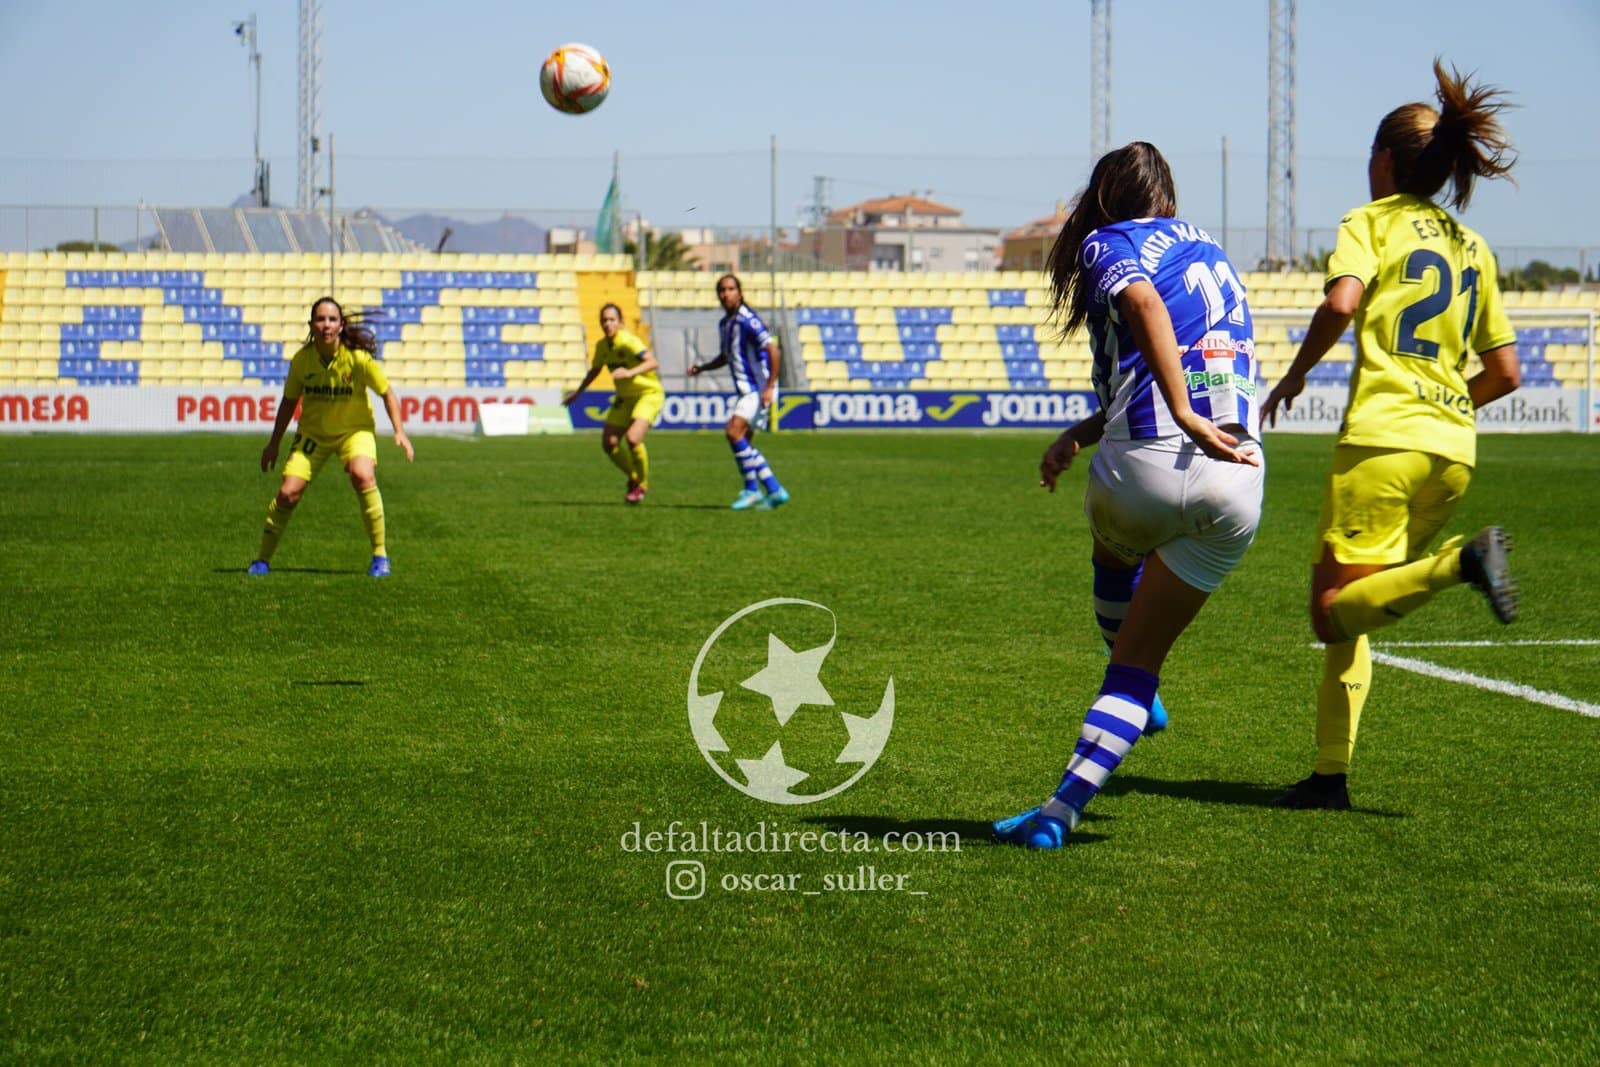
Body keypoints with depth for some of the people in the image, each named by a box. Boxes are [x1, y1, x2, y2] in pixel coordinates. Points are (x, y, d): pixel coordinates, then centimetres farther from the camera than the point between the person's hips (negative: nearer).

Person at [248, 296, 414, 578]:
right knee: (288, 493, -11)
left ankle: (380, 556, -16)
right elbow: (289, 401, 3)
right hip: (313, 431, 2)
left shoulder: (358, 358, -20)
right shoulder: (301, 360, -13)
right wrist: (274, 443, 8)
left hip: (354, 429, -2)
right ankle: (262, 559, 9)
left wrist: (399, 431, -17)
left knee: (363, 476, -29)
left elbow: (387, 392, -7)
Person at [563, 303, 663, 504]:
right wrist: (578, 392, 26)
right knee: (609, 443, 0)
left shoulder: (628, 341, -23)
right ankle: (633, 478, 26)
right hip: (625, 397, 7)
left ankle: (642, 484, -1)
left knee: (633, 438, -26)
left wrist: (630, 372, -51)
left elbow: (653, 362, -37)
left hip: (648, 393, -7)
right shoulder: (601, 346, -1)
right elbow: (595, 370, 20)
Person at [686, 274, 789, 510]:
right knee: (743, 444, 7)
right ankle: (774, 490, 12)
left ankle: (752, 489, -12)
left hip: (758, 390, -10)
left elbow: (772, 350, -19)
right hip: (745, 390, 10)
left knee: (734, 431, -21)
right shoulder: (725, 323, 14)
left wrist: (770, 387, -21)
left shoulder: (748, 320, -14)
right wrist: (701, 367, 15)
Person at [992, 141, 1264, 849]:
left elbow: (1144, 301, -18)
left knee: (1115, 551, 35)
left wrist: (1186, 421, -22)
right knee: (1139, 658, 11)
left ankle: (1140, 697, 46)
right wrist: (1084, 433, 22)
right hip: (1238, 484, 4)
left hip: (1148, 467, -4)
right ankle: (1062, 810, 3)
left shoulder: (1105, 244, 5)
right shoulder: (1211, 253, 25)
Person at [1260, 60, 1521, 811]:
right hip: (1454, 448, 7)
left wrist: (1293, 377, -4)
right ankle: (1330, 773, 7)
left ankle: (1458, 563, -31)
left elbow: (1341, 302, -17)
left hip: (1384, 438, -7)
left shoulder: (1371, 223, 3)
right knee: (1347, 613, 14)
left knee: (1334, 611, -9)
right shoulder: (1473, 248, 20)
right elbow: (1505, 373, 18)